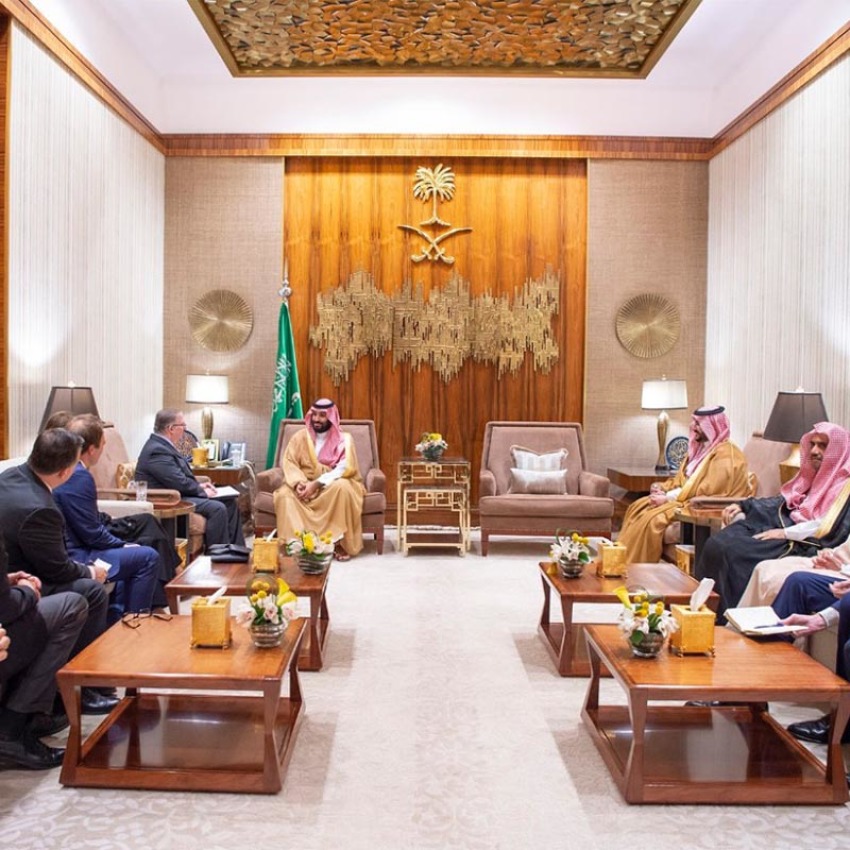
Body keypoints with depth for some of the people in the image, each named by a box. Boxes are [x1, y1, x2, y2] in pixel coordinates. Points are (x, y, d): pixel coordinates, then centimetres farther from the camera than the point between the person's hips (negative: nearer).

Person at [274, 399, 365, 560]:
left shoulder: (344, 439, -4)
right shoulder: (300, 437, 5)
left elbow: (345, 468, -17)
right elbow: (288, 462, -4)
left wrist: (317, 484, -27)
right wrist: (298, 482, -25)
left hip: (333, 485, -2)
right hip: (306, 485, 2)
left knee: (342, 487, -36)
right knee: (285, 493, -27)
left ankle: (340, 543, -29)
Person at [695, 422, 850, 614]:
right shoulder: (811, 475, 23)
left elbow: (833, 527, -15)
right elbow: (783, 501, 27)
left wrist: (785, 533, -19)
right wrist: (743, 506, 13)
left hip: (802, 545, -8)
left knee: (733, 552, -27)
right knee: (717, 544, -16)